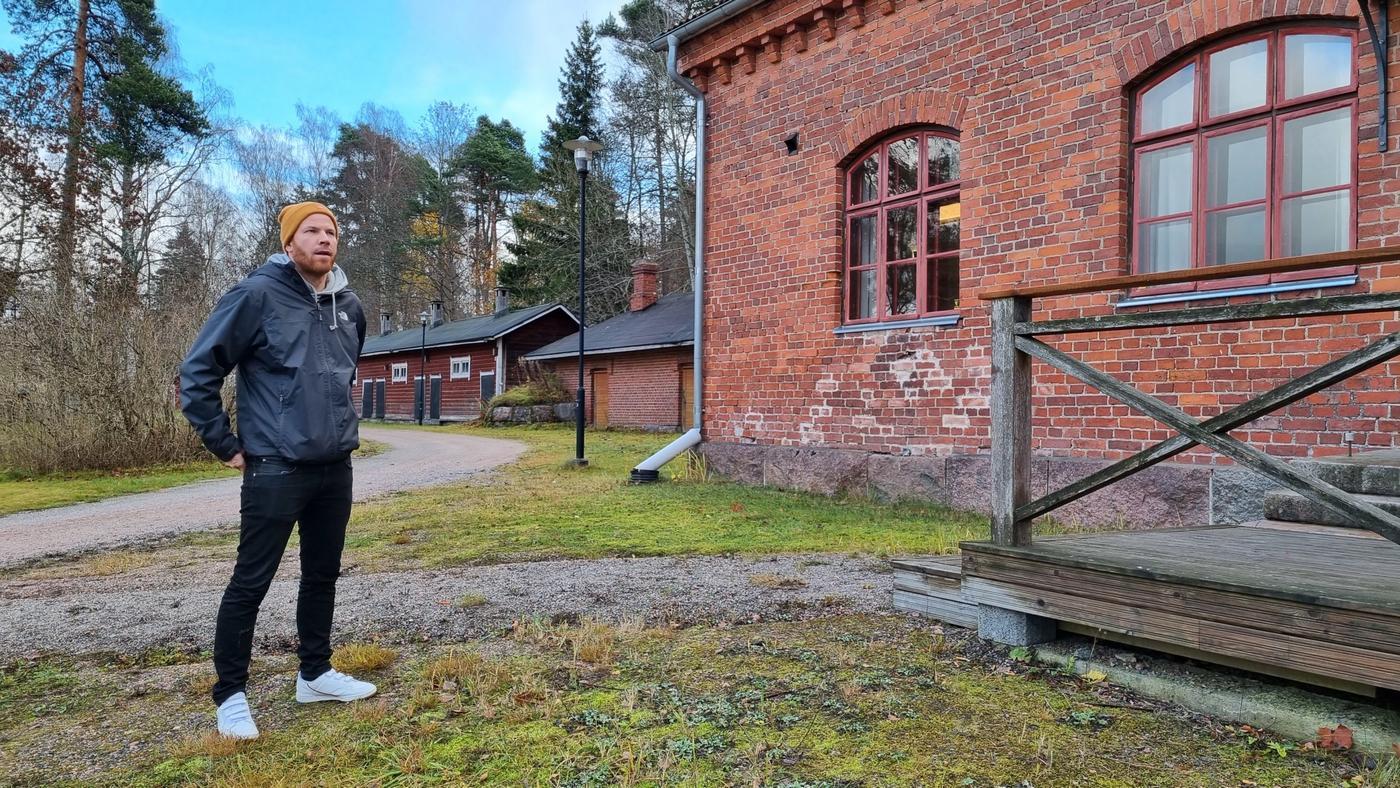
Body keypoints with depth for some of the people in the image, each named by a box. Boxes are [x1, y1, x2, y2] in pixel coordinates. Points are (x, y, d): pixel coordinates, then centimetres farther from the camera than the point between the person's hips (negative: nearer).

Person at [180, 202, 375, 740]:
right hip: (275, 469, -6)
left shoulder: (349, 306, 8)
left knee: (323, 575, 15)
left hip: (336, 468, 7)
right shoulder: (257, 294, -12)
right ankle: (230, 695, 18)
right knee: (250, 583, 3)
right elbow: (197, 373, -9)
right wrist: (225, 446, -7)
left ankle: (315, 674, 30)